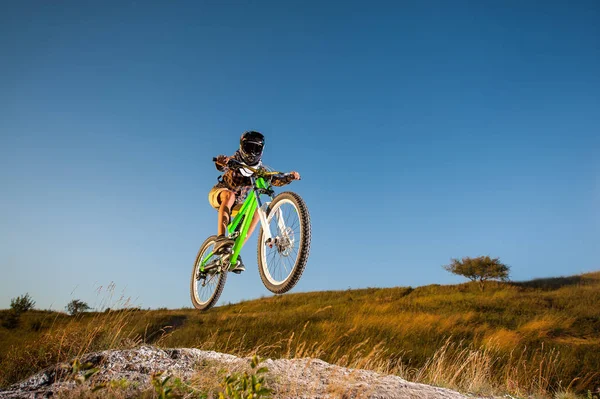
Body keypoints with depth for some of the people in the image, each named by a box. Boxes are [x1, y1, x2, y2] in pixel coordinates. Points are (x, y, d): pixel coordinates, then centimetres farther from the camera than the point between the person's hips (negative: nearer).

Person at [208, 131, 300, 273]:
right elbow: (219, 162, -35)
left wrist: (291, 176, -31)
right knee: (229, 195, -38)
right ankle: (220, 239, -51)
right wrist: (224, 161, -58)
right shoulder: (234, 160, -14)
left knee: (257, 211, -22)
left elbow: (276, 180, -13)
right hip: (218, 194, -4)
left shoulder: (259, 169, -3)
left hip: (236, 204, 4)